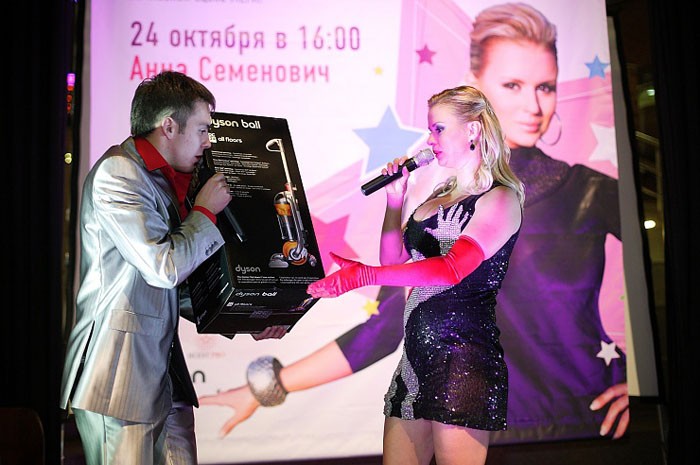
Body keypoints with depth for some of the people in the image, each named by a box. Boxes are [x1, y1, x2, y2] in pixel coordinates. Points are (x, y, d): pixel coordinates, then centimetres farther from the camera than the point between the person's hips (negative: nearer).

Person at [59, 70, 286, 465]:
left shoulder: (162, 179, 16)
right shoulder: (117, 173, -11)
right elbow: (165, 266, -20)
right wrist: (206, 210, -5)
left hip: (165, 372, 9)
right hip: (120, 376, -9)